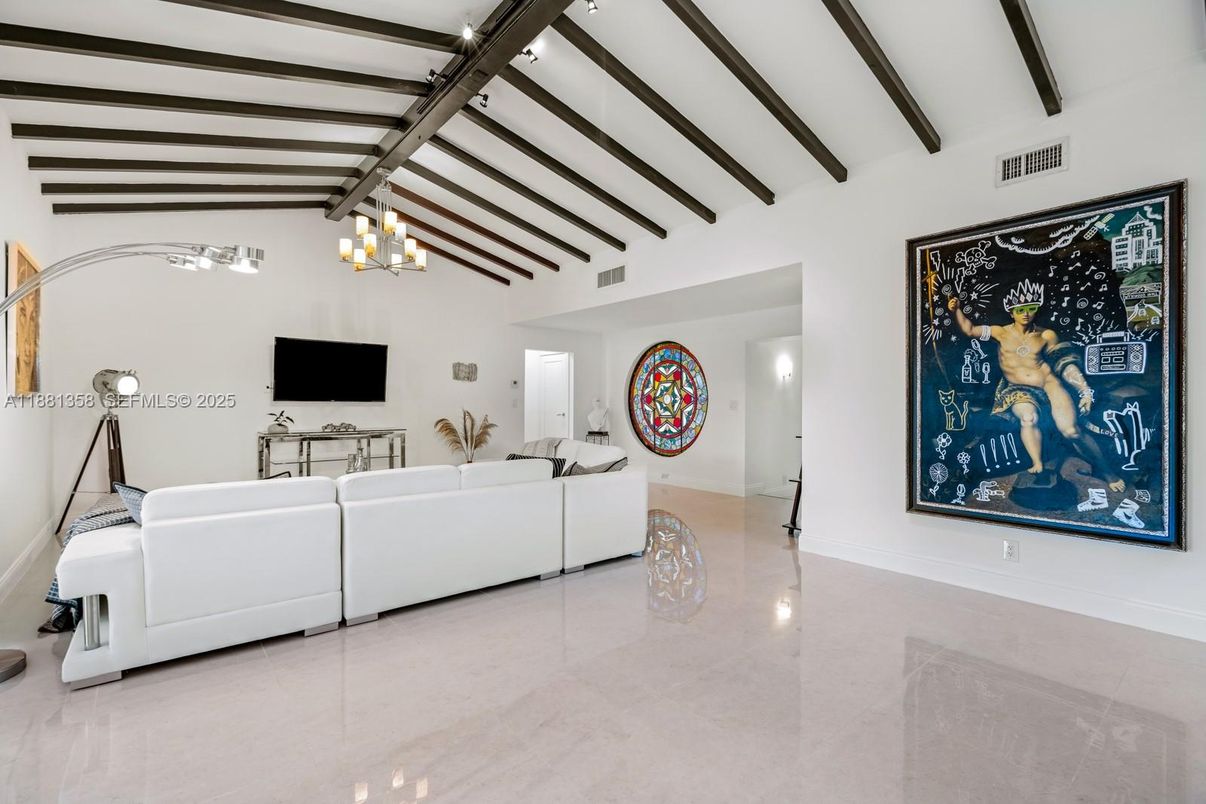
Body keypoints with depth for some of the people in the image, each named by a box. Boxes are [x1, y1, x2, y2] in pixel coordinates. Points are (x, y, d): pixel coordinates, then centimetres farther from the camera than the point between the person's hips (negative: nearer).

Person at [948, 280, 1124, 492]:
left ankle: (1107, 472, 4)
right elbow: (969, 330, 2)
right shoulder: (1002, 332, 8)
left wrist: (1085, 390, 4)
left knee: (1071, 430, -17)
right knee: (1029, 416, -36)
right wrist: (957, 311, -12)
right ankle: (1038, 467, -29)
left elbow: (1066, 363, 11)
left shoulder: (1046, 335, 10)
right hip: (1018, 389, -1)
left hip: (1050, 385, 1)